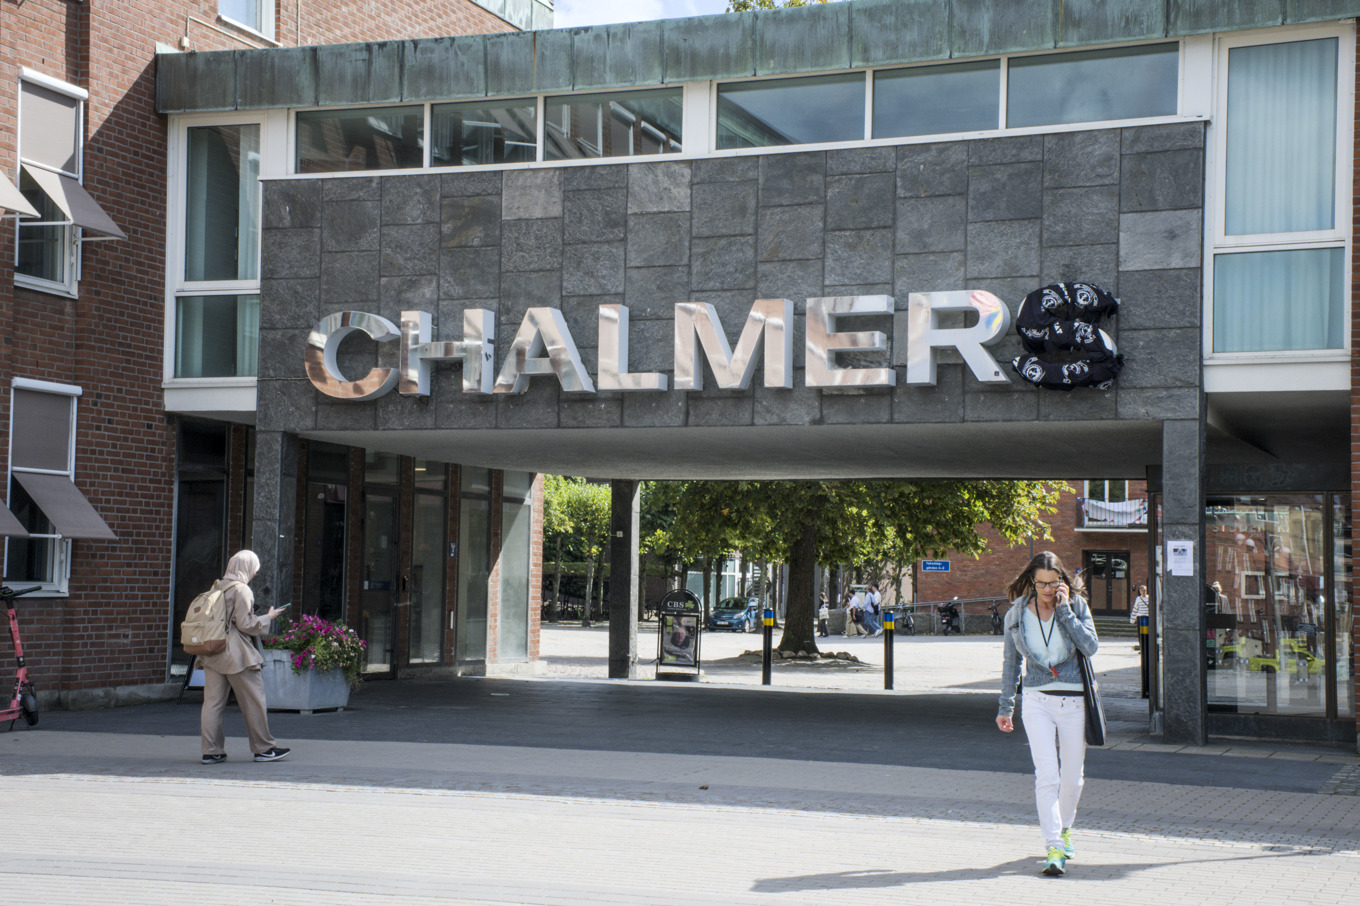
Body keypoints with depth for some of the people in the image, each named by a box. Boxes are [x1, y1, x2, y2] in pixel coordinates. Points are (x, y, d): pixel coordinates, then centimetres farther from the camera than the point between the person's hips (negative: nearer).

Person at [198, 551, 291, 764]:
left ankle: (211, 751, 5)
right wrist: (268, 617, 1)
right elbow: (245, 624, -13)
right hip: (234, 653, -7)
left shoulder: (217, 587, 12)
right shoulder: (241, 590, -10)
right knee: (253, 699, 3)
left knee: (212, 700, 6)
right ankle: (264, 748, 9)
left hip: (212, 652, 7)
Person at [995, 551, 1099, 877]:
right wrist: (1005, 707, 13)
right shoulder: (1017, 614, 0)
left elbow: (1091, 646, -16)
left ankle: (1064, 829, 38)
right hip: (1037, 700, 0)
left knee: (1072, 777, 12)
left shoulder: (1076, 605, -3)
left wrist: (1064, 609, -17)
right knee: (1046, 776, -13)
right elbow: (1011, 662, 11)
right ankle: (1054, 849, -13)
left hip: (1074, 702, 1)